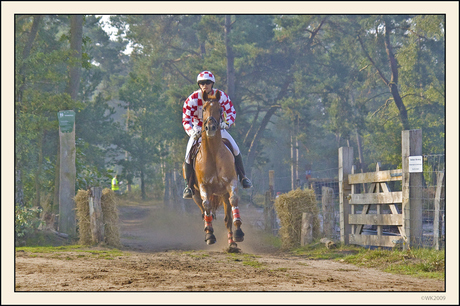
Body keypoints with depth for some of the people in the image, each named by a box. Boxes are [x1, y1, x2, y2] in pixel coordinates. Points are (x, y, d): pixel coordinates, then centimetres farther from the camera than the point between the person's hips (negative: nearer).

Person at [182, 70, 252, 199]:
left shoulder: (221, 96, -14)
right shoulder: (192, 100, -19)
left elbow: (231, 111, -5)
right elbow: (186, 120, -16)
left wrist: (227, 122, -27)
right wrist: (192, 132, -36)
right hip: (198, 129, -1)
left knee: (235, 149, -14)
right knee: (189, 154, -19)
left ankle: (243, 177, 5)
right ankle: (188, 186, -4)